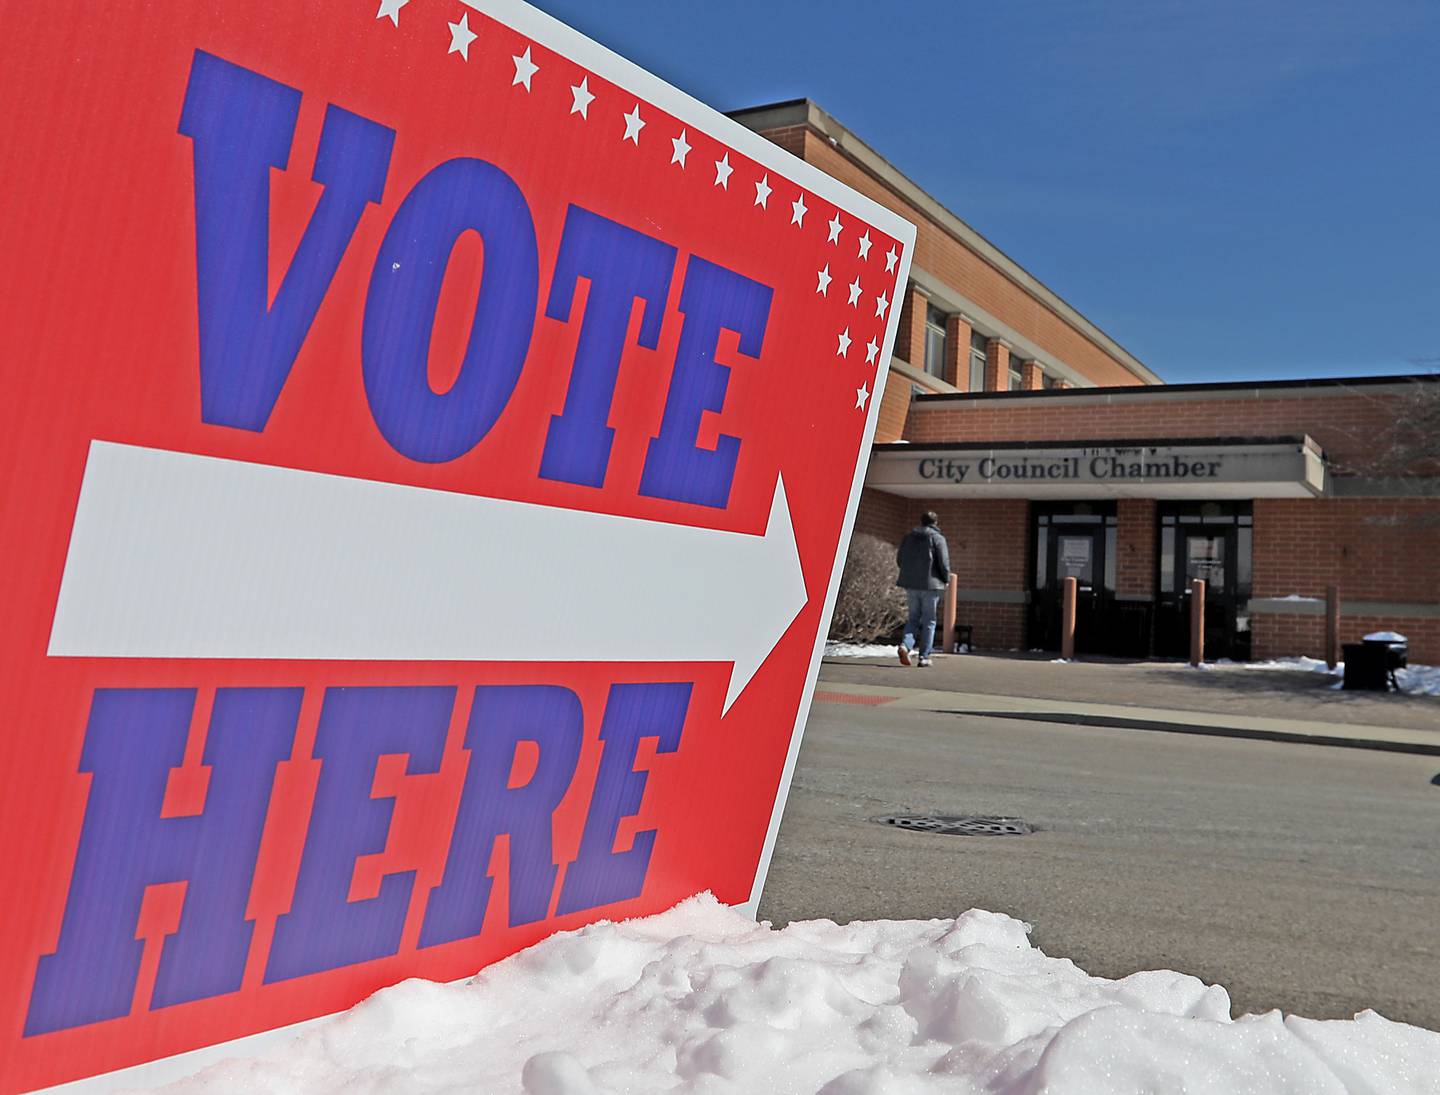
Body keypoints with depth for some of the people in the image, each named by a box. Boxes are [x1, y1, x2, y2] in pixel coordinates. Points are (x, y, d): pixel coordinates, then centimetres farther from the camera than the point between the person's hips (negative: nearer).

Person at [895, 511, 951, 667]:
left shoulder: (908, 537, 10)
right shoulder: (938, 538, -4)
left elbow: (899, 560, 12)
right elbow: (944, 562, -10)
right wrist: (946, 579, 6)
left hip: (910, 584, 4)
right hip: (930, 584, -4)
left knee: (912, 618, 12)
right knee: (928, 621, 5)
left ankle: (905, 645, -13)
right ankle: (924, 657, 3)